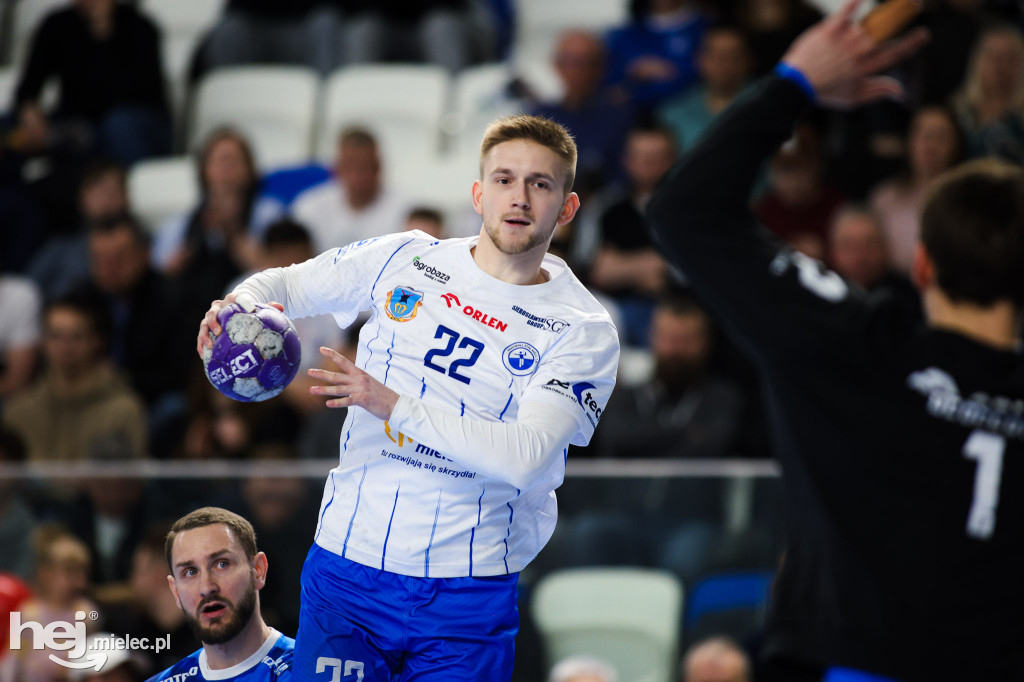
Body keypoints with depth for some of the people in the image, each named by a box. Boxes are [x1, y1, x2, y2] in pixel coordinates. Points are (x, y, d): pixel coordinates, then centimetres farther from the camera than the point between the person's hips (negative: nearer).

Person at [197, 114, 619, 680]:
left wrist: (394, 406, -23)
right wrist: (243, 303, -9)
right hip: (347, 574, 1)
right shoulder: (403, 259, 4)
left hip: (469, 599, -1)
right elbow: (285, 284, 16)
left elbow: (524, 457, -19)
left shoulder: (585, 331, -5)